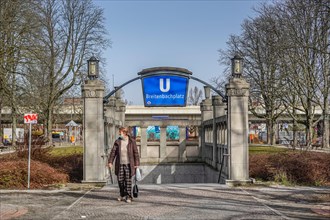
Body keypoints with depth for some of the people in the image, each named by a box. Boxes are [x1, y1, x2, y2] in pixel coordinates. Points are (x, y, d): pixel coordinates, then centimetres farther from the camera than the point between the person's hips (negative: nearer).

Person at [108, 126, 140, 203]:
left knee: (128, 180, -2)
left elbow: (136, 153, -1)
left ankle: (128, 196, 4)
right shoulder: (117, 142, 2)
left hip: (128, 164, -3)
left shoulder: (132, 142, -4)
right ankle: (122, 195, 24)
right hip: (120, 164, 3)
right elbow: (113, 152, 1)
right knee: (120, 180, 6)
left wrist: (136, 164, -4)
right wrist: (110, 162, -8)